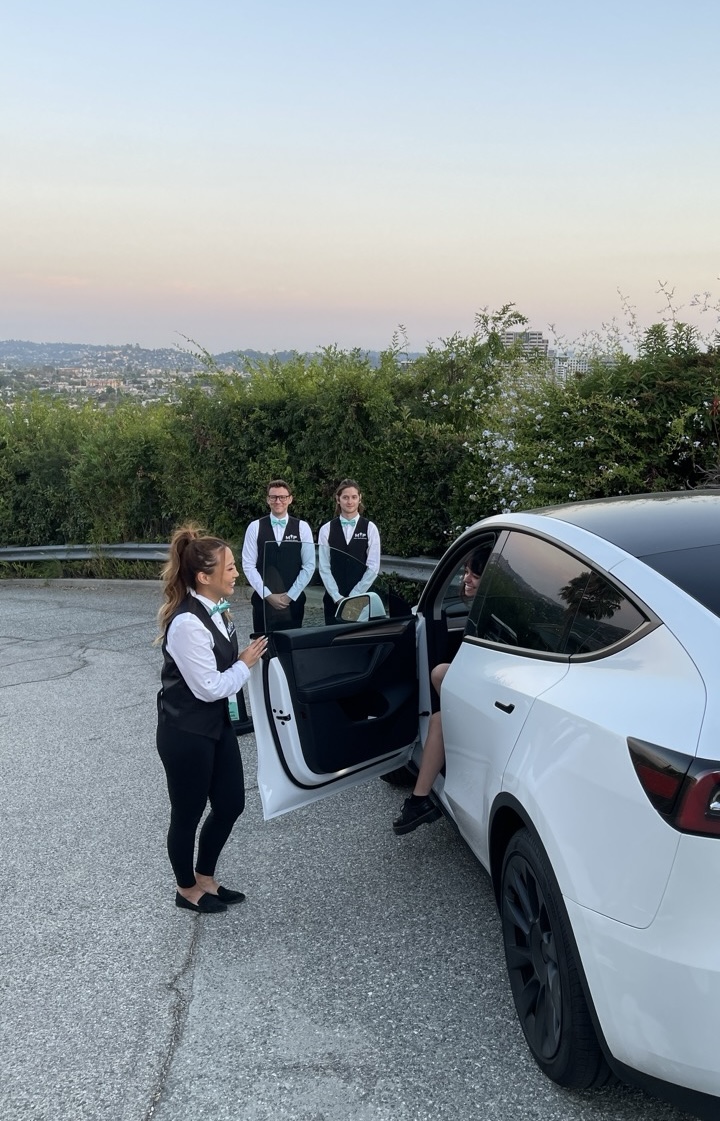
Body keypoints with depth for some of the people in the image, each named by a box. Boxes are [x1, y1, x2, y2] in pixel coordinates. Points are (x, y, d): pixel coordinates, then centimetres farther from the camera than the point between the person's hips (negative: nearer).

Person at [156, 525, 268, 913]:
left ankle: (205, 878, 40)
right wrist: (246, 663, -11)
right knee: (187, 814, 12)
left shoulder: (216, 610, 1)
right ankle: (187, 889, 36)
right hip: (185, 734, -9)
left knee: (230, 804, 17)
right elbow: (208, 687, -22)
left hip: (217, 724, 9)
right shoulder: (187, 624, -27)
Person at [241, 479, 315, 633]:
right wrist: (268, 595, -10)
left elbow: (309, 566, -1)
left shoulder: (302, 527, 1)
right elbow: (248, 566, -3)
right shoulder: (255, 527, 0)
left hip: (293, 601, 0)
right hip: (263, 600, 0)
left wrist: (290, 595, -8)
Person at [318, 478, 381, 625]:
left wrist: (353, 596, -8)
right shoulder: (326, 530, 3)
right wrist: (338, 597, -9)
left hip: (361, 598, -1)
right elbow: (324, 568, 1)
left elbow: (373, 567, -3)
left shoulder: (370, 528, 1)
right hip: (333, 599, 1)